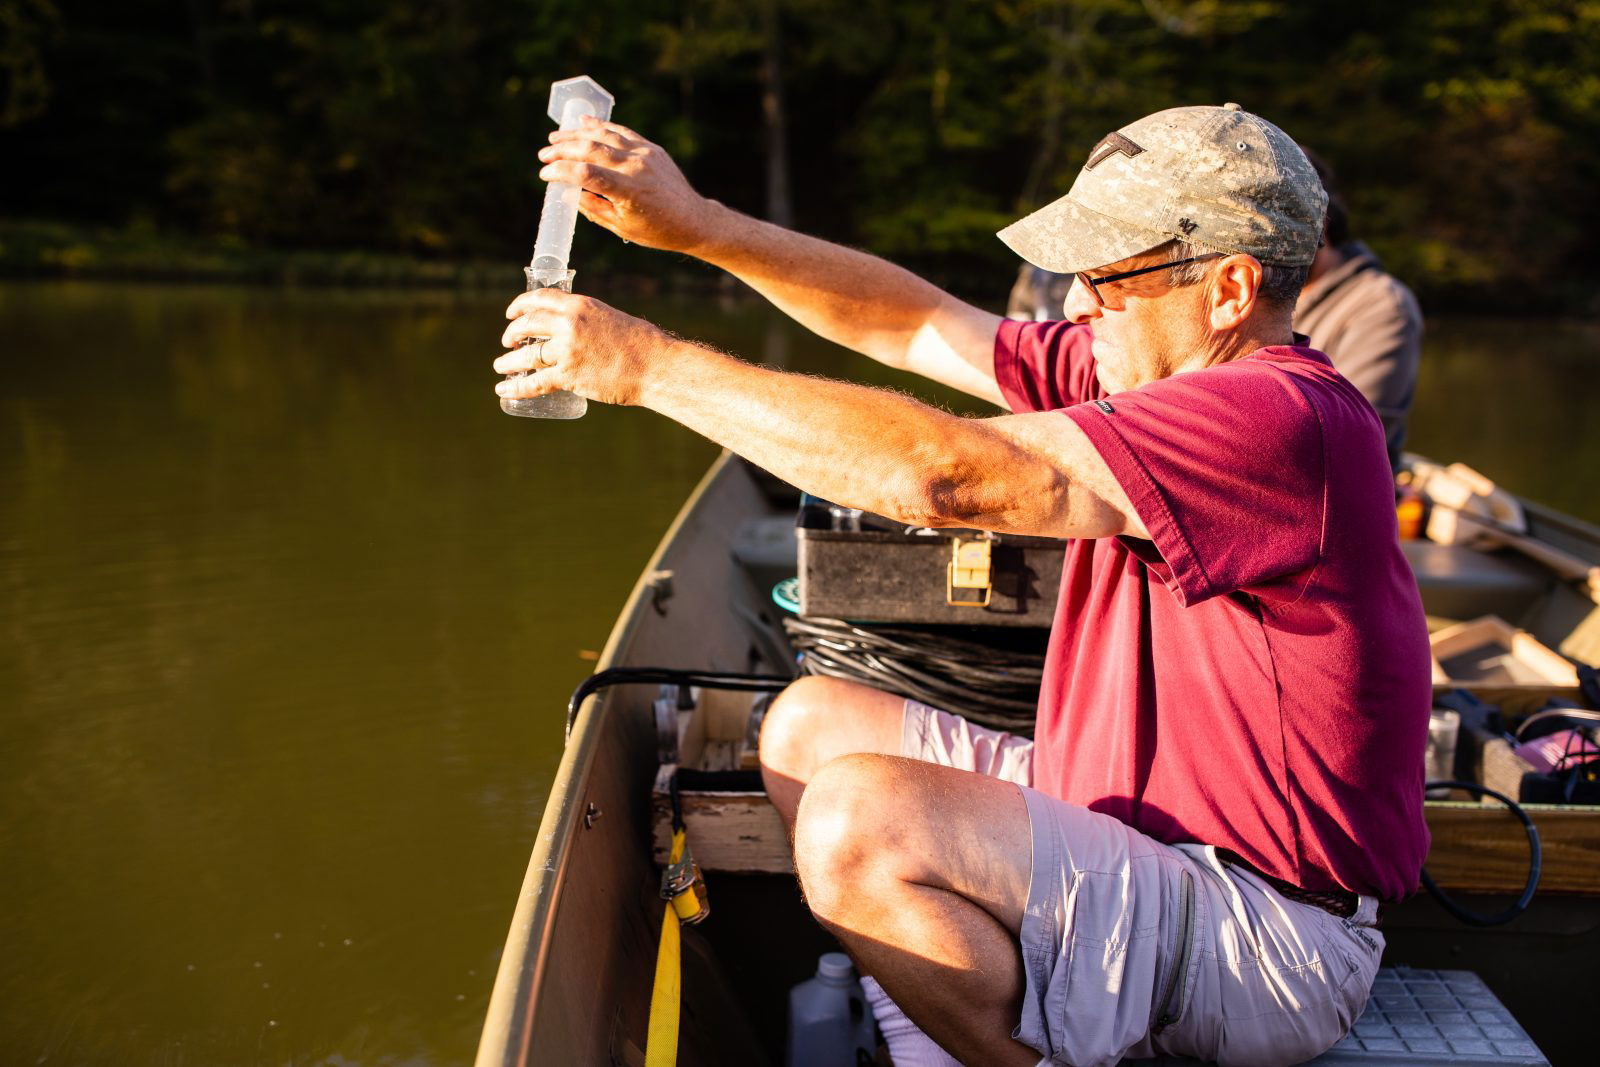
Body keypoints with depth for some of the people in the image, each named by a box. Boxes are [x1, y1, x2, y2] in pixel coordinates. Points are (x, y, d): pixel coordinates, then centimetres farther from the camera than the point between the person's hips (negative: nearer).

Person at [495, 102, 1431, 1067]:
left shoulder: (1279, 417, -24)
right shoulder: (1149, 369, 5)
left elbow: (944, 474, -31)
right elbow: (911, 323, 6)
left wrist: (652, 364, -25)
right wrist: (695, 226, -3)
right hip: (1127, 818, 9)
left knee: (858, 818, -28)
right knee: (812, 725, 10)